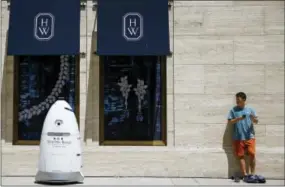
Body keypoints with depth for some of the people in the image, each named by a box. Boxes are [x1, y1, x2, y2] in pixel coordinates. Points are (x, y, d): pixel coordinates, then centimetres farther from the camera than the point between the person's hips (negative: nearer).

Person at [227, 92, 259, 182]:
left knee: (252, 154, -8)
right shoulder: (233, 110, 6)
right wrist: (238, 119, -15)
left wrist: (253, 118, -19)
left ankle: (252, 173, 3)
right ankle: (245, 174, 5)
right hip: (238, 137, 0)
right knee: (241, 155, 0)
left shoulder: (250, 109, 8)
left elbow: (256, 121, 4)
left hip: (249, 136, 0)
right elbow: (229, 122, 1)